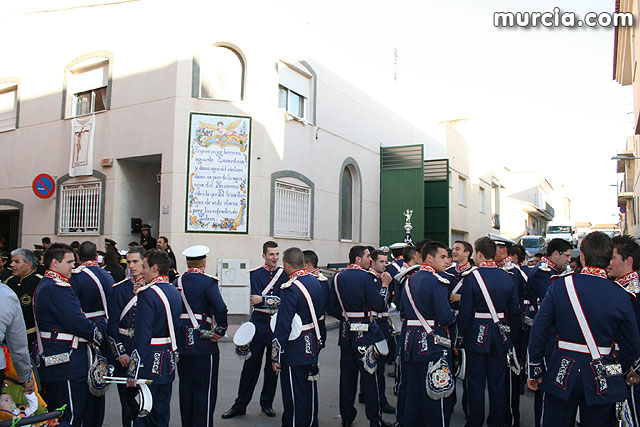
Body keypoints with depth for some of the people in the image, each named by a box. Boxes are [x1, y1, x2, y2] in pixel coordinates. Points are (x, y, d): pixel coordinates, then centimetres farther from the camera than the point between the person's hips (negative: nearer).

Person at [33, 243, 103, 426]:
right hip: (68, 365, -11)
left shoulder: (42, 286, 15)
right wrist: (98, 335, -5)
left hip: (50, 362, 11)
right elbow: (78, 322, -22)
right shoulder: (58, 288, -19)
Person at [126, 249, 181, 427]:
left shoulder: (147, 294, -17)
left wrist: (133, 372, -17)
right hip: (168, 364, 8)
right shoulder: (175, 292, 8)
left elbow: (142, 336, -20)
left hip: (149, 365, -8)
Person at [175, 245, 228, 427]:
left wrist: (177, 333, 17)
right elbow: (221, 309, -25)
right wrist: (220, 331, -12)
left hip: (181, 344, 6)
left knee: (186, 387, 17)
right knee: (204, 390, 4)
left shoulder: (177, 282, 5)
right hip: (203, 344, -6)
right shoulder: (208, 283, -13)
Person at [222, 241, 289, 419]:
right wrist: (275, 301, -18)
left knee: (273, 367, 11)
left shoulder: (284, 274, 4)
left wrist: (263, 299, -17)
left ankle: (267, 403, 27)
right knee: (250, 365, 3)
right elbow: (256, 298, -10)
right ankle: (240, 405, 16)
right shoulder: (255, 273, 2)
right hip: (258, 324, -1)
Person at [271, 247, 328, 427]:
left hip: (294, 352, -8)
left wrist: (276, 356, -15)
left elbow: (282, 326, -21)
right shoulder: (317, 282, 3)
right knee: (310, 392, 20)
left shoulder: (290, 289, -21)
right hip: (313, 347, 8)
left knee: (294, 397, 5)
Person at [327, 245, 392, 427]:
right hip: (364, 333, -5)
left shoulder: (338, 278, 4)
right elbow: (379, 306, -14)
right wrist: (385, 285, -2)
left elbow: (331, 308, 5)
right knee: (369, 375, 4)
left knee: (347, 375, 12)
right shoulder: (365, 277, -13)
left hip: (345, 333, 5)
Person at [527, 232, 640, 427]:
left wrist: (535, 371, 2)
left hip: (561, 375, 0)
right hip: (602, 382, 1)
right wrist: (616, 372, 17)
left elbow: (538, 331, -8)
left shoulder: (560, 285, -10)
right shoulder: (621, 296, -9)